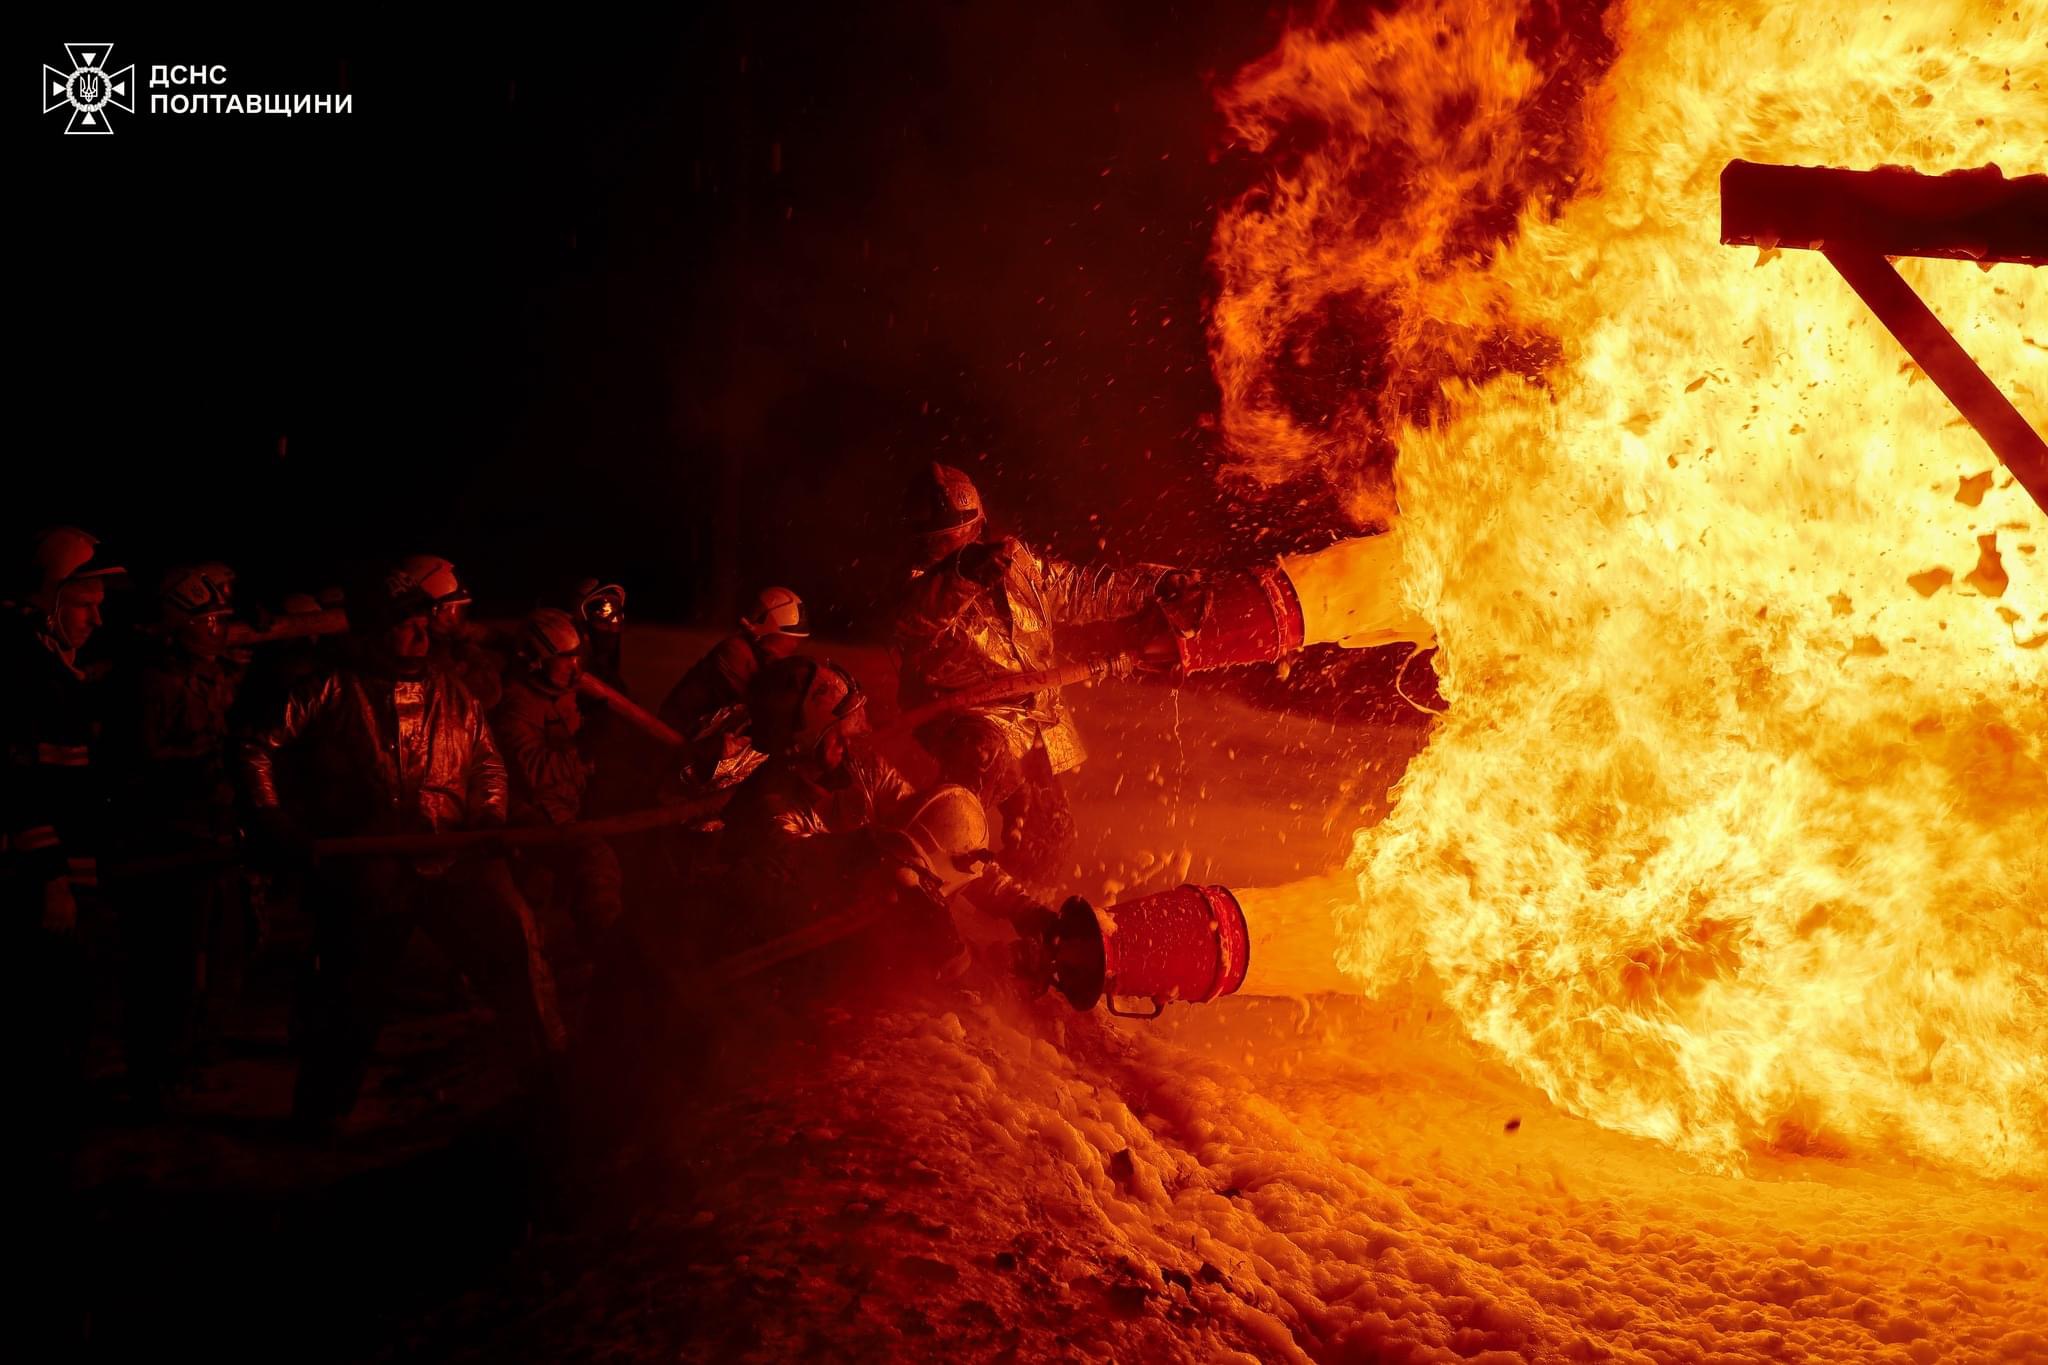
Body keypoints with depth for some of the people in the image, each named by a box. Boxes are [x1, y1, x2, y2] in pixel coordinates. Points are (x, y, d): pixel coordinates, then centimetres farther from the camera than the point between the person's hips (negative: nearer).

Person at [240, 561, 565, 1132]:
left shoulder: (450, 695, 13)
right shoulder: (335, 694, 4)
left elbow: (487, 759, 22)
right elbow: (260, 748, 5)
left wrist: (490, 815, 4)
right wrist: (274, 822, -1)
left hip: (452, 857, 2)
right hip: (367, 868, -2)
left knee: (511, 931, -15)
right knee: (355, 996, 3)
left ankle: (554, 1075, 0)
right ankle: (321, 1112, 23)